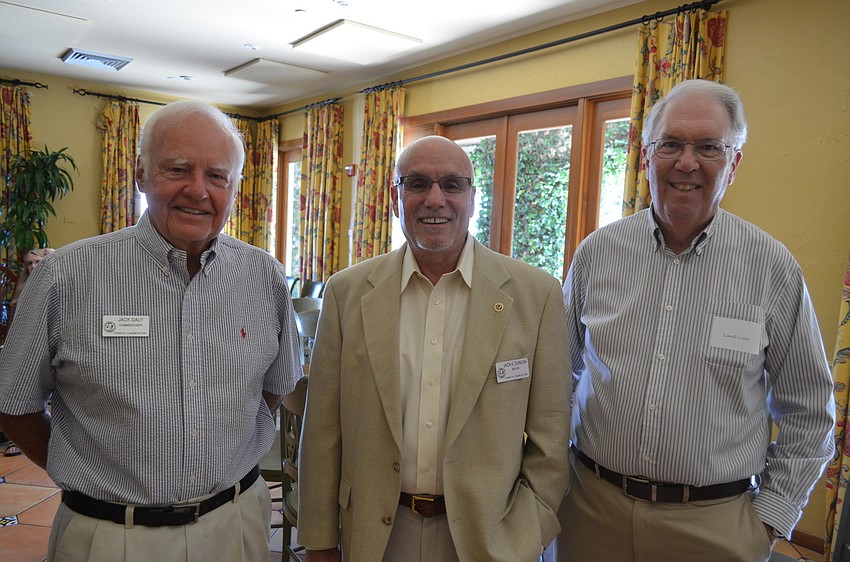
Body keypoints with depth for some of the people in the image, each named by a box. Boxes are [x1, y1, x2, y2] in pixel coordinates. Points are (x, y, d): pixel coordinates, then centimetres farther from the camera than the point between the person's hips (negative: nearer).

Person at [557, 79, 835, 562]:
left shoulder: (773, 267, -7)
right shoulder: (597, 252, -4)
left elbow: (808, 410, 2)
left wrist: (774, 515, 0)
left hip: (714, 521, -1)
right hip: (593, 503, 2)